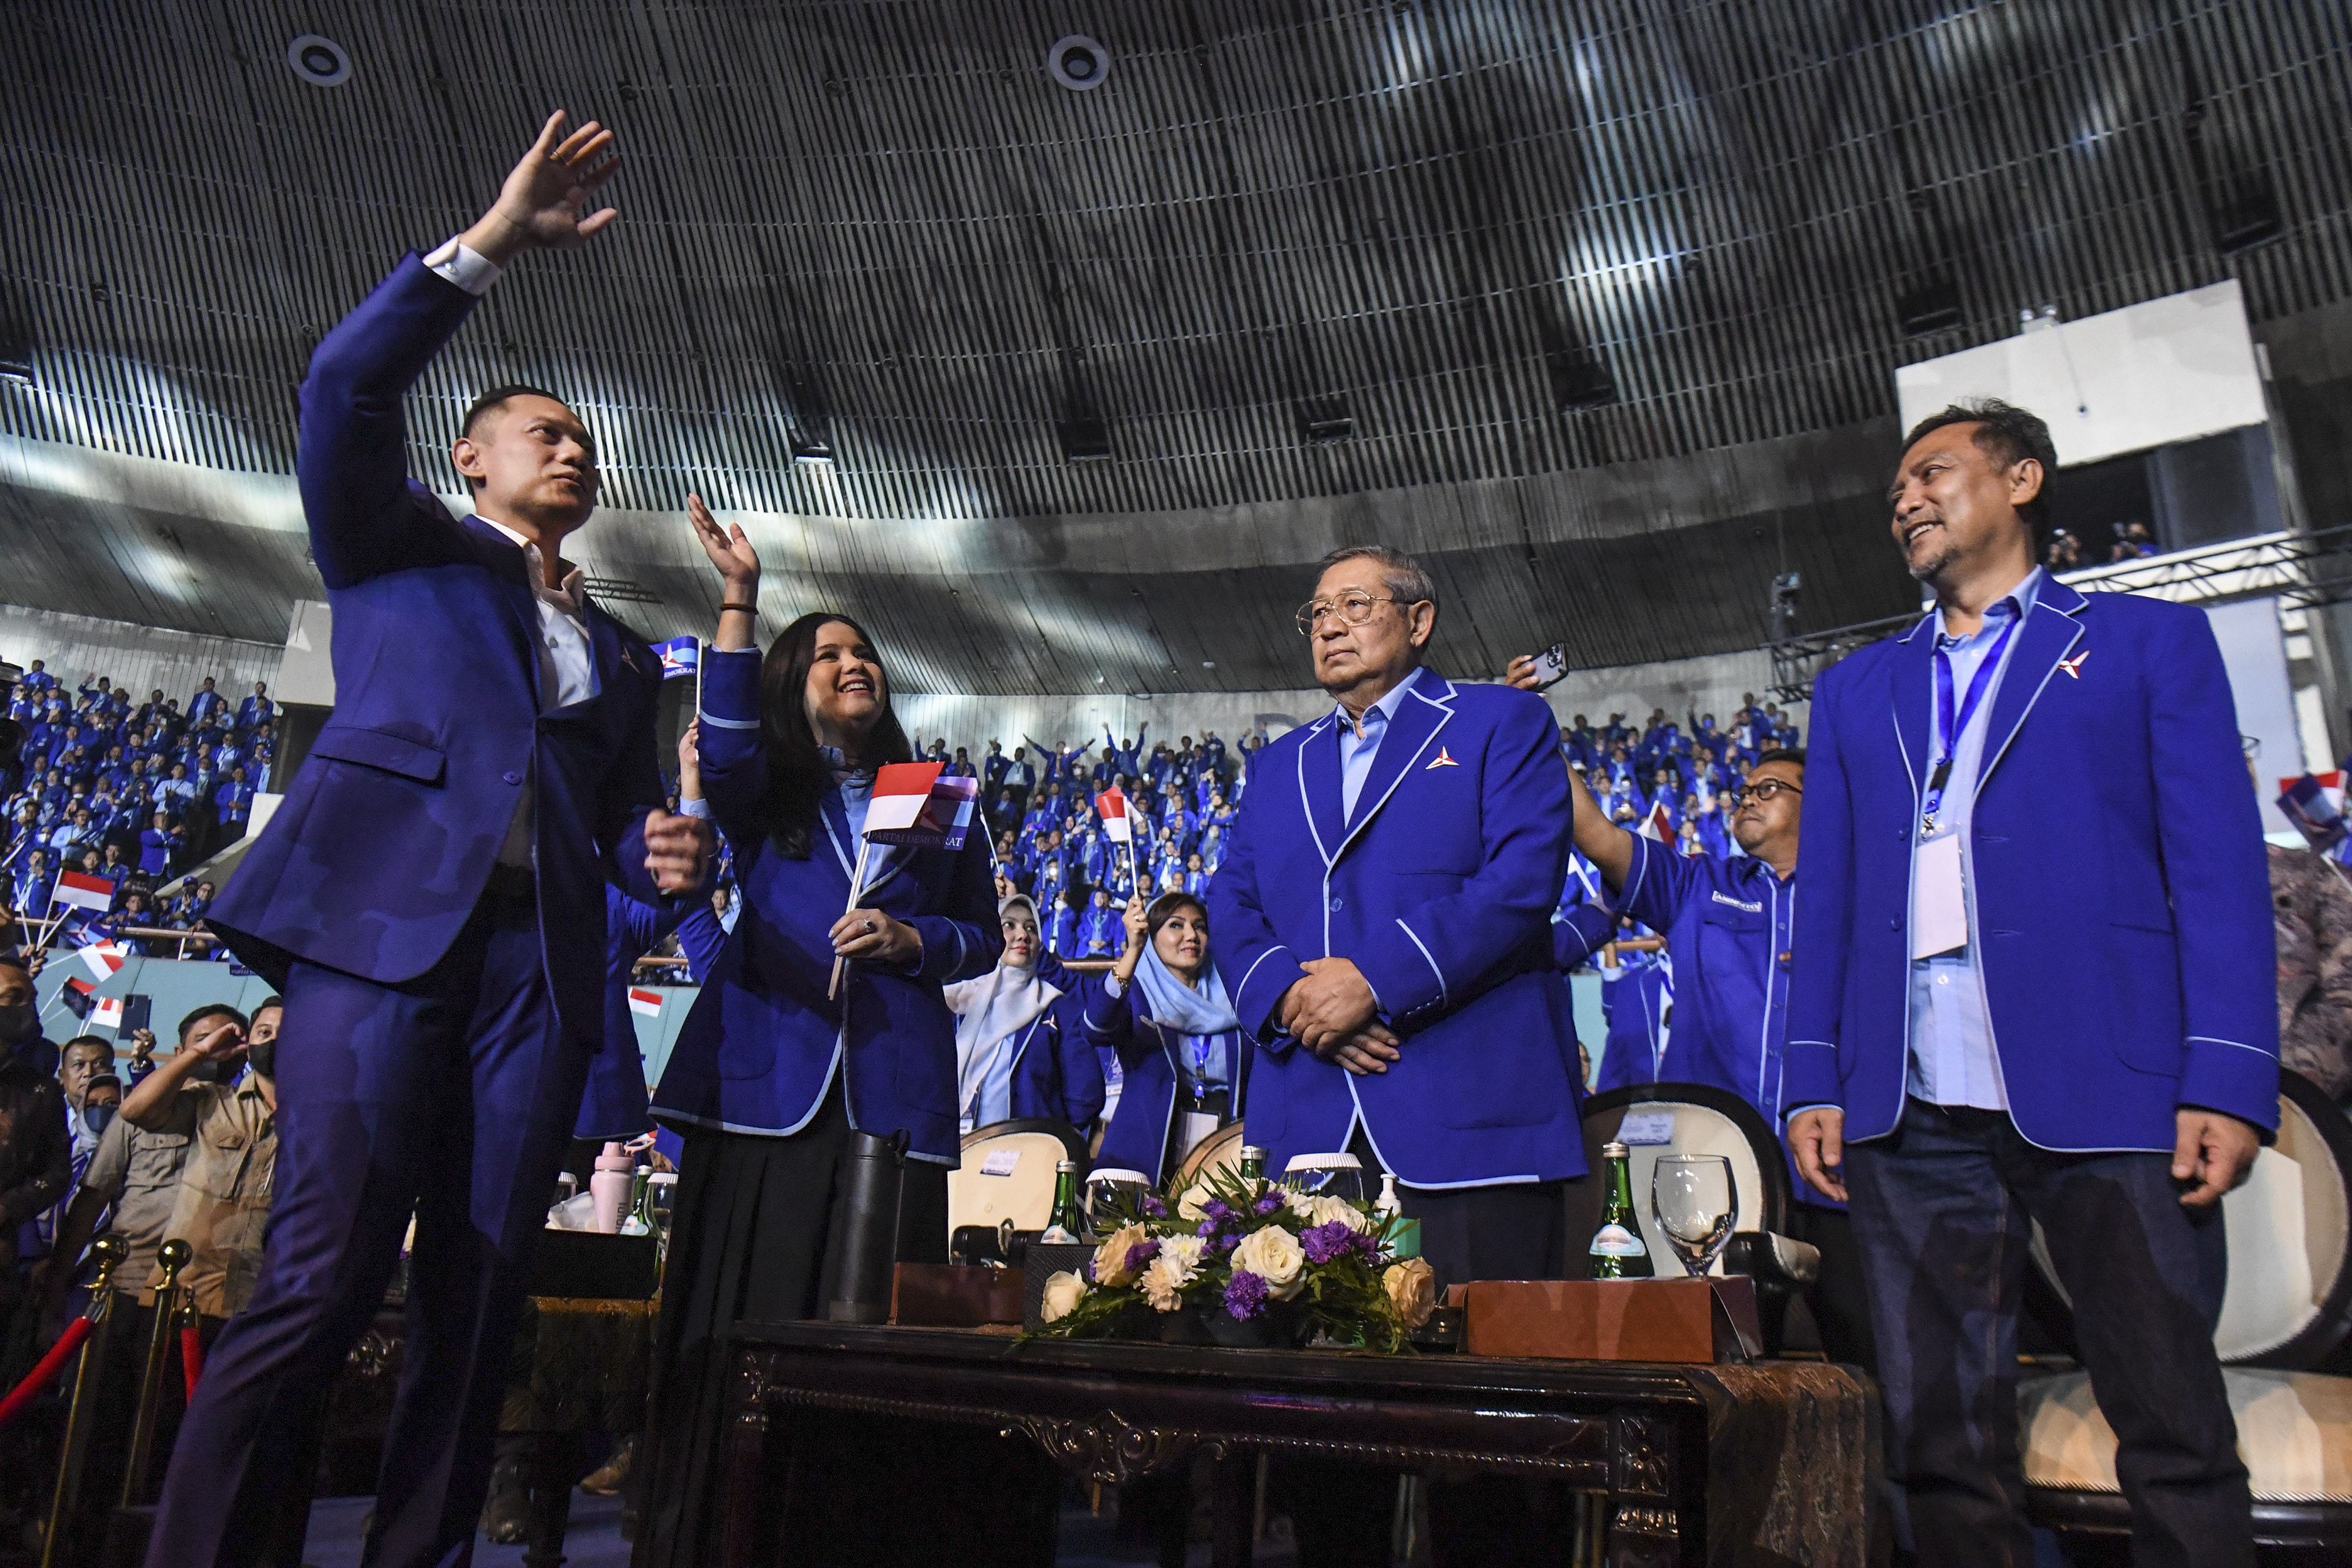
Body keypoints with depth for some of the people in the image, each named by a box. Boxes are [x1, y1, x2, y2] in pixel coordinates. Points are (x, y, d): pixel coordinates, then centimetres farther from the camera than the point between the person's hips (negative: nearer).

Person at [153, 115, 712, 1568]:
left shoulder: (622, 652, 27)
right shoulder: (396, 544, 17)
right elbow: (347, 387, 0)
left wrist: (665, 853, -1)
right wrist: (492, 244, -5)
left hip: (540, 964, 4)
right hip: (385, 924, -4)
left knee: (478, 1304, 1)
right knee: (325, 1277, -11)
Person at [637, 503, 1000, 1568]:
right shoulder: (762, 786, 13)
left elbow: (984, 937, 17)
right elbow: (723, 750, -12)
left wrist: (911, 940, -4)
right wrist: (739, 600, -20)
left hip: (894, 1087, 1)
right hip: (772, 1075, -1)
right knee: (745, 1313, -2)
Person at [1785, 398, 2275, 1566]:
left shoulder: (2149, 640, 11)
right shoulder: (1854, 690, 20)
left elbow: (2220, 870, 2)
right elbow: (1827, 898, 15)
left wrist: (2229, 1082, -9)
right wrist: (1814, 1080, 4)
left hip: (2105, 1090, -3)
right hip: (1912, 1114, 3)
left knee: (2177, 1440, 1)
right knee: (1943, 1445, 6)